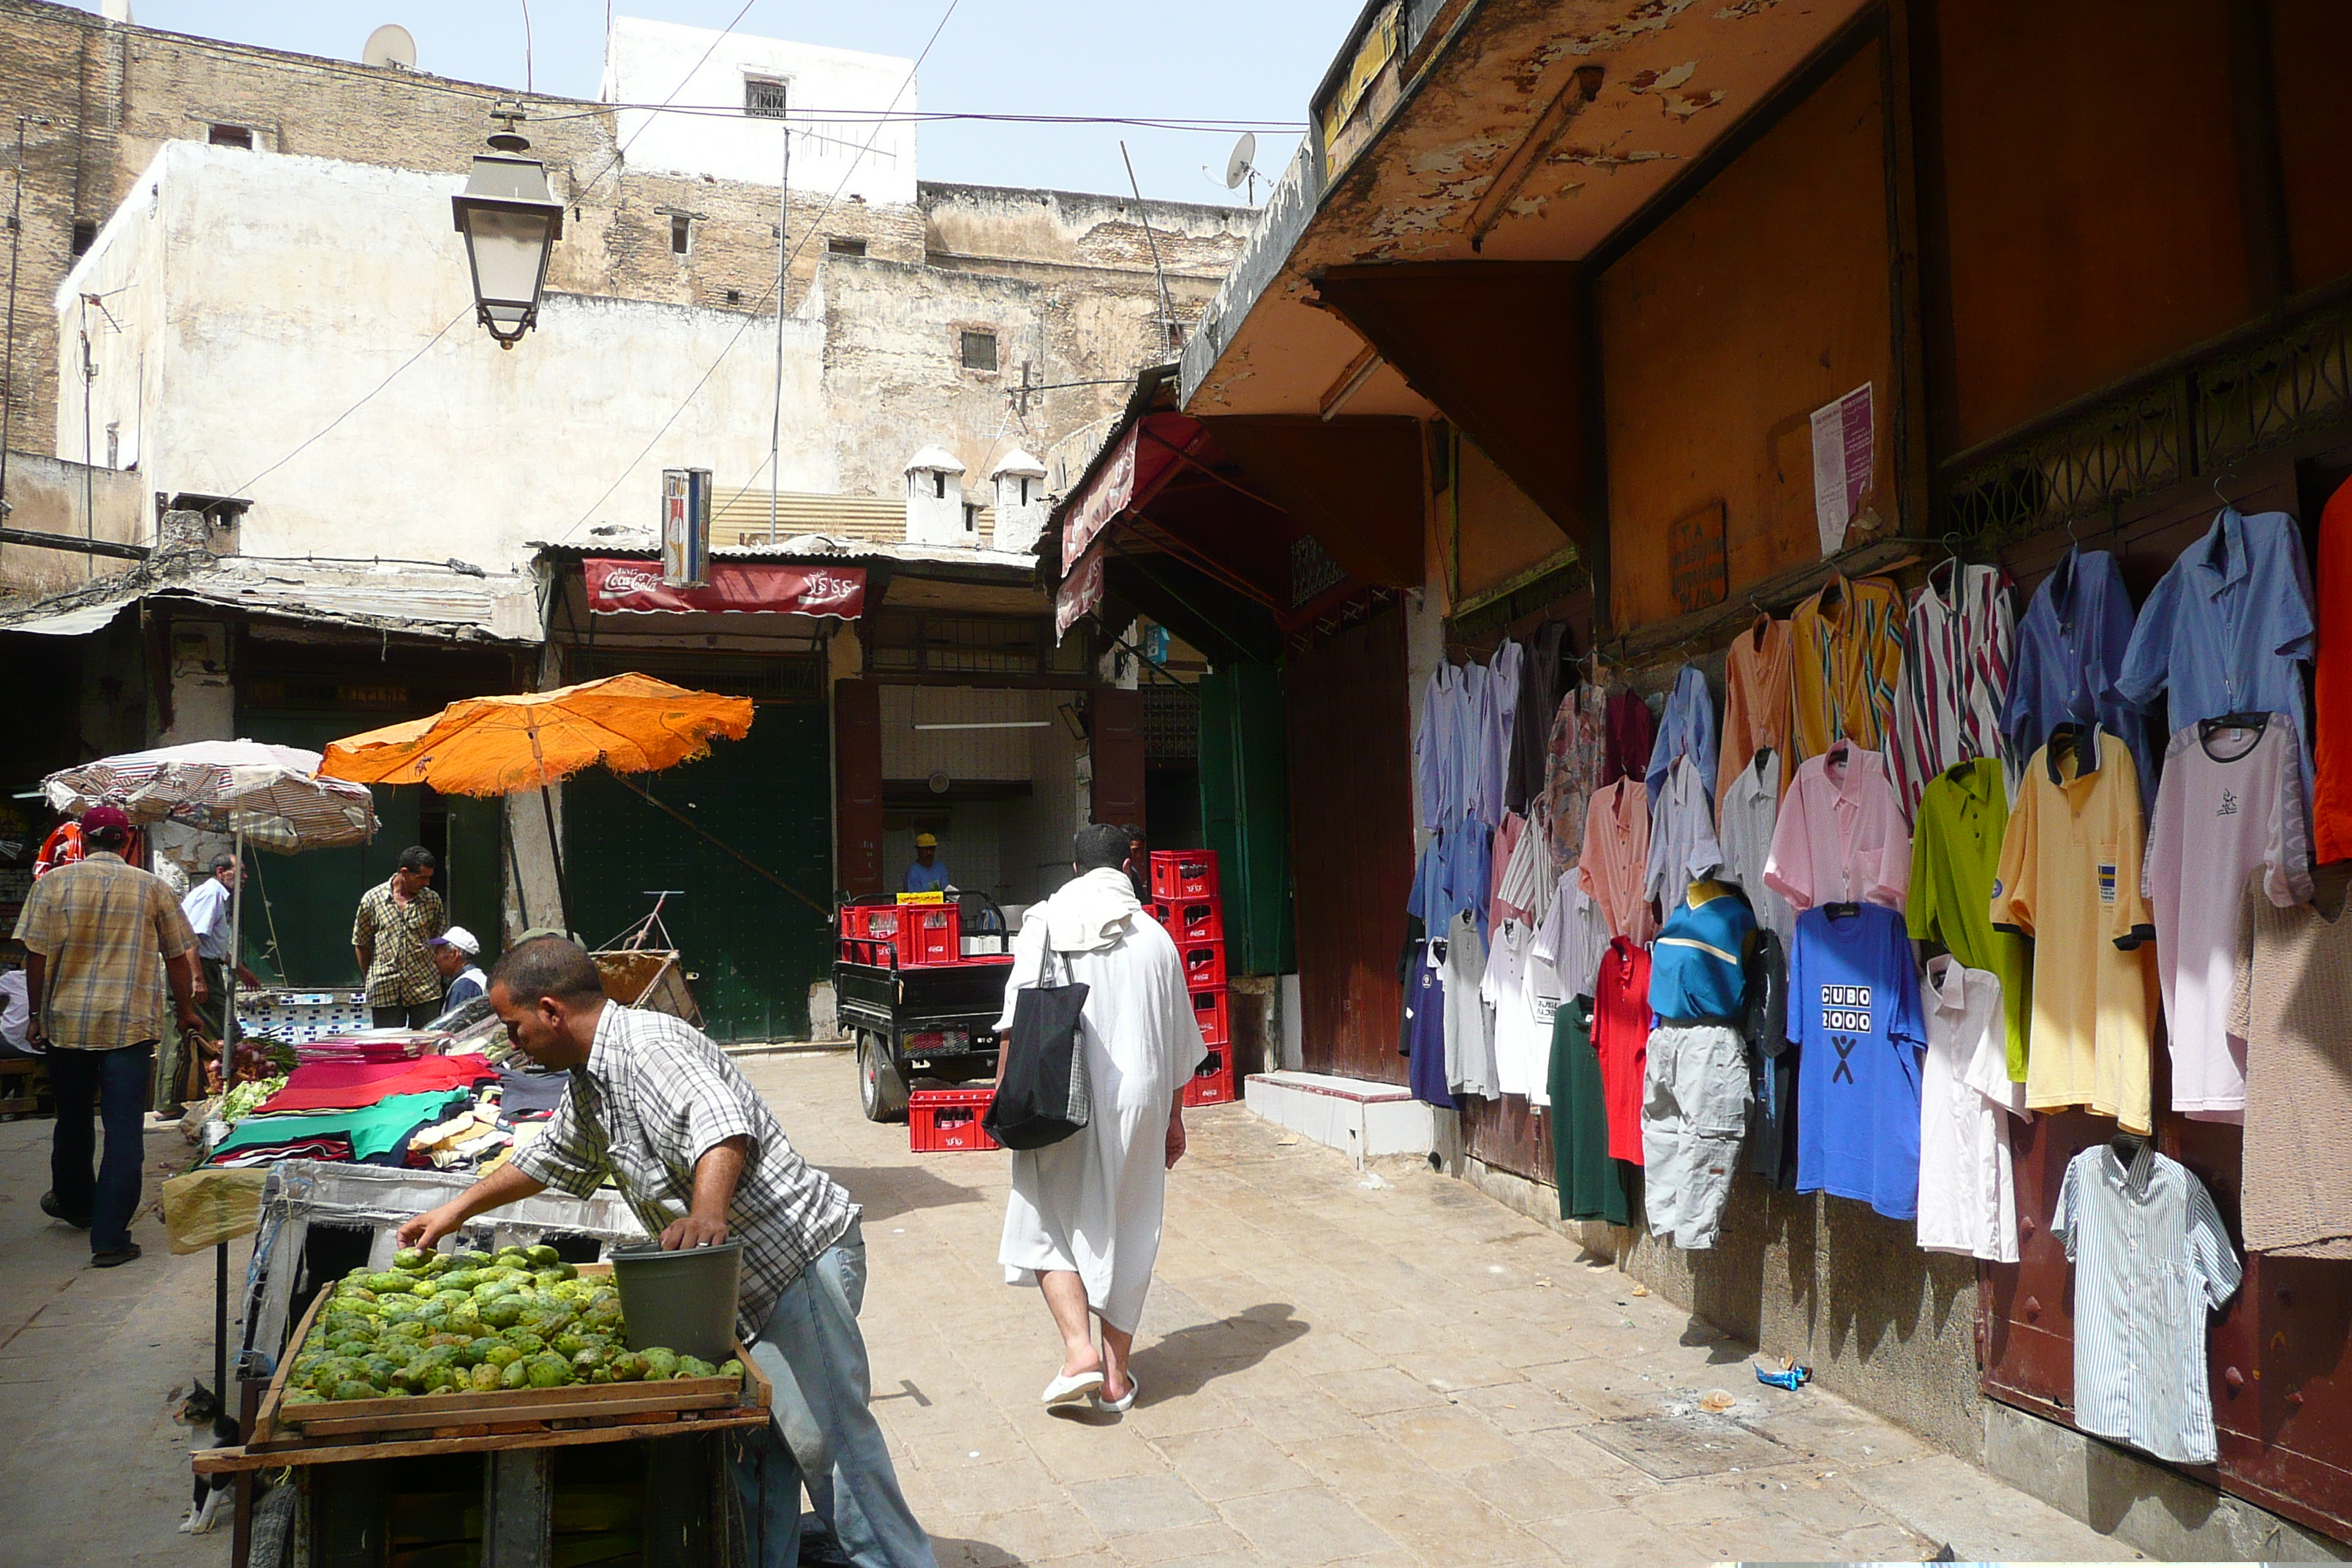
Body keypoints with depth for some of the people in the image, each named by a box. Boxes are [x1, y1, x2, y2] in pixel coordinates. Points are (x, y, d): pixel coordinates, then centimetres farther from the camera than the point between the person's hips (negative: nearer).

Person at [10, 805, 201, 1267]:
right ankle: (110, 1237, -5)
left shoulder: (53, 883, -1)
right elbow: (179, 957, 5)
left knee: (72, 1118, 21)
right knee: (125, 1129, -1)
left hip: (67, 1021, 2)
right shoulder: (153, 887, 0)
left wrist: (37, 1015, 7)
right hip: (131, 1024, -2)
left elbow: (36, 956, -4)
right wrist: (185, 1012, 17)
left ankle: (73, 1202, 42)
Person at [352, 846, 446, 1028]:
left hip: (425, 988, 1)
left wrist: (435, 975, 6)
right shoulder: (372, 899, -1)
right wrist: (372, 980, 10)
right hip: (385, 991, -1)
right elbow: (361, 945, 7)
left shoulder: (432, 900, 4)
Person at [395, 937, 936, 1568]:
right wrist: (455, 1211, 36)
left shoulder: (652, 1048, -19)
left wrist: (708, 1215, -55)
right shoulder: (589, 1081, 16)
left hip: (797, 1252, -10)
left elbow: (721, 1125, -38)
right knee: (753, 1439, 14)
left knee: (822, 1433, -9)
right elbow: (547, 1159, 35)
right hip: (744, 1278, 10)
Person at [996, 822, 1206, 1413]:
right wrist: (1174, 1119, 20)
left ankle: (1079, 1349, -6)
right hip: (1137, 1102, 2)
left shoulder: (1045, 925, -1)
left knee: (1050, 1227, 11)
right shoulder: (1154, 937, 5)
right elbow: (1179, 1046, 10)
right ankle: (1116, 1375, 16)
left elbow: (1017, 1022, -8)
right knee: (1126, 1232, 11)